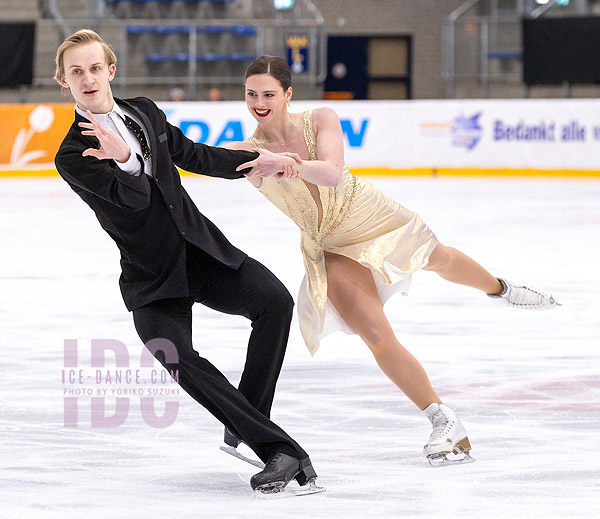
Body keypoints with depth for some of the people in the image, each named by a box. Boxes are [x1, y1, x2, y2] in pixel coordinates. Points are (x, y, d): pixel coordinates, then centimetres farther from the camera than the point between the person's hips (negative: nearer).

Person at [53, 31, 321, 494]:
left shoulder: (145, 111, 9)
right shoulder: (73, 157, -7)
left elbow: (192, 156, 23)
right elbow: (133, 197, -19)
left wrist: (255, 161, 22)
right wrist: (126, 160, -39)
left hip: (202, 251, 4)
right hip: (151, 279, -4)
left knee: (274, 300, -21)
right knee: (178, 358, -28)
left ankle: (247, 420, -6)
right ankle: (281, 450, -28)